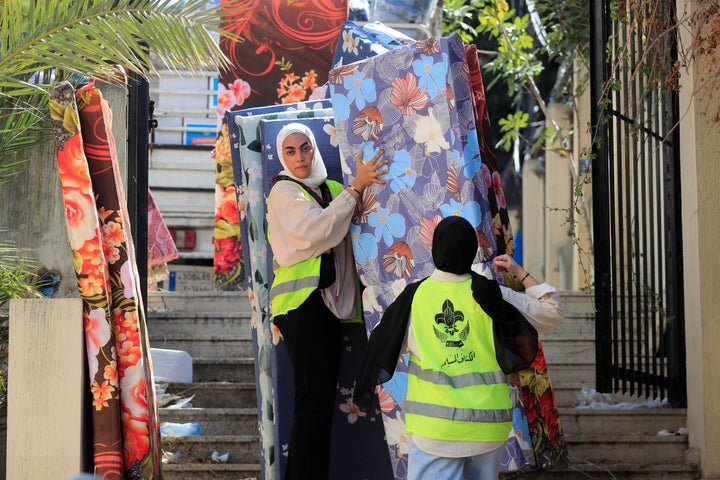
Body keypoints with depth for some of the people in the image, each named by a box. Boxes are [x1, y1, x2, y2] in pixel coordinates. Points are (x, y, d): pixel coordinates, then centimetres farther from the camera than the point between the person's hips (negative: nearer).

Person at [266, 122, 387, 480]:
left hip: (329, 300, 7)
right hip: (300, 301, -7)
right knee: (314, 395, -12)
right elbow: (314, 229, -18)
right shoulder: (284, 192, -2)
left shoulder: (331, 189, 17)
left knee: (324, 395, 8)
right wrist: (356, 188, -19)